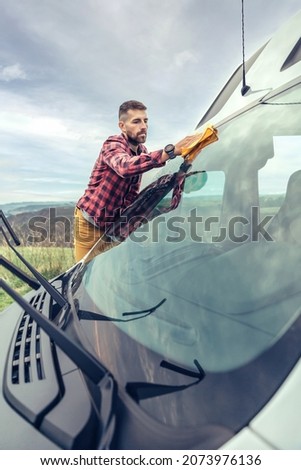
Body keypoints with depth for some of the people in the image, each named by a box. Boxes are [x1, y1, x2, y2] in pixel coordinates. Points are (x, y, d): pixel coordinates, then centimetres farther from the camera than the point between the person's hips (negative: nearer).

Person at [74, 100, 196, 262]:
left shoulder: (142, 152, 3)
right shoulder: (112, 145, -18)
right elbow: (125, 167, -44)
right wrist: (171, 151, -50)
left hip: (113, 224, 6)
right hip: (89, 222, -6)